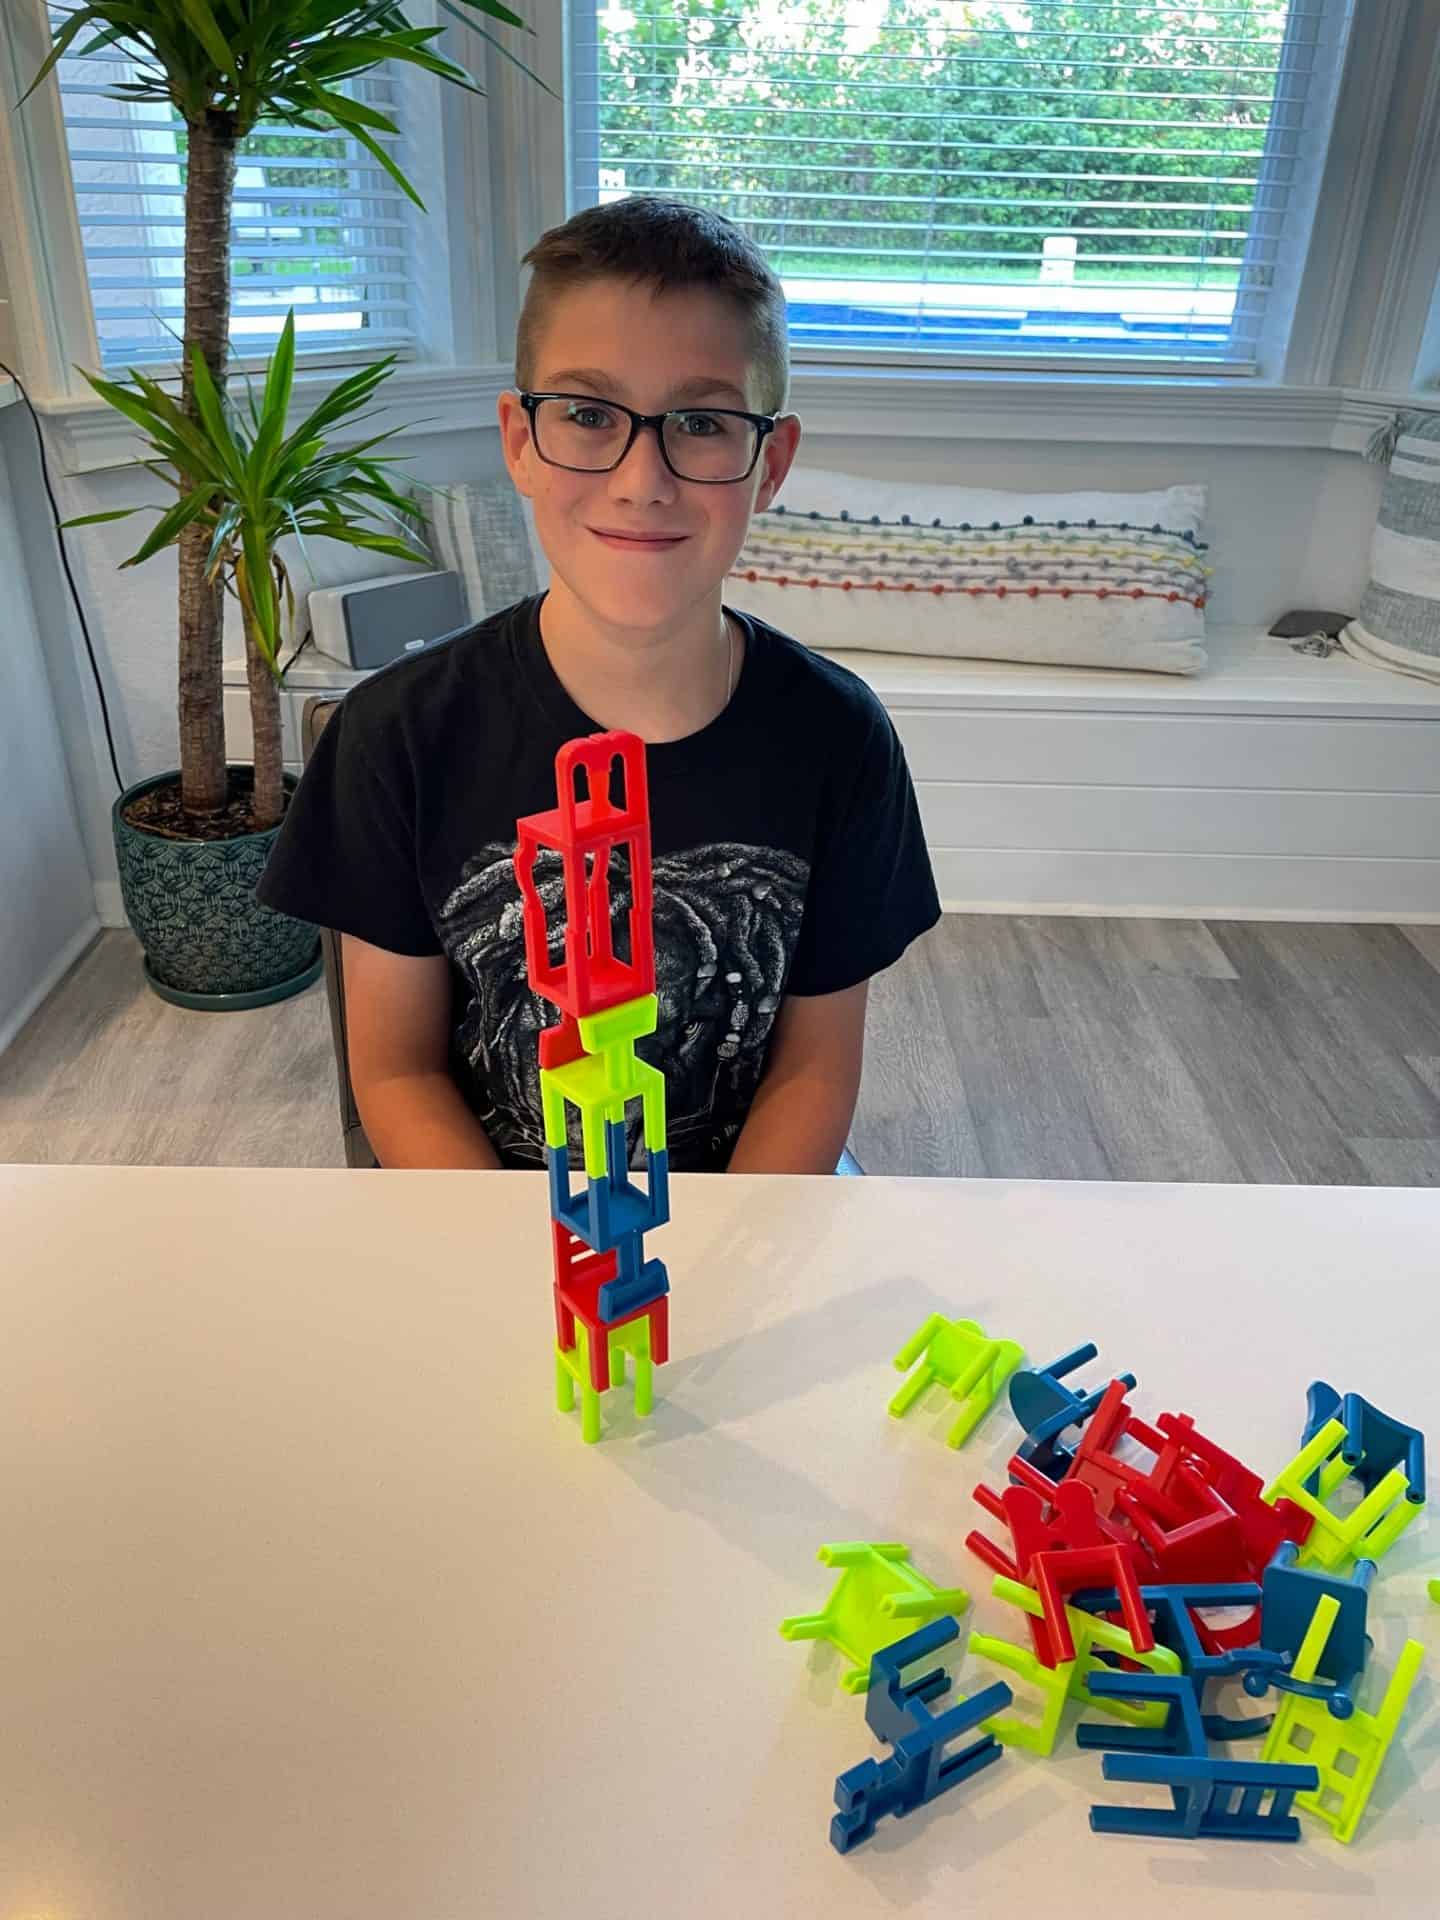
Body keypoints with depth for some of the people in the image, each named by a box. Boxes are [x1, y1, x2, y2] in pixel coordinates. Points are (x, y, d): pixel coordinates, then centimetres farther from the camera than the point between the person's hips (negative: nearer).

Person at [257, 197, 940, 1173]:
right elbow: (396, 1067, -4)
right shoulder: (402, 732, -11)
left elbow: (816, 1066, -3)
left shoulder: (834, 735, -9)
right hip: (479, 1206, -2)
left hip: (757, 1181, 3)